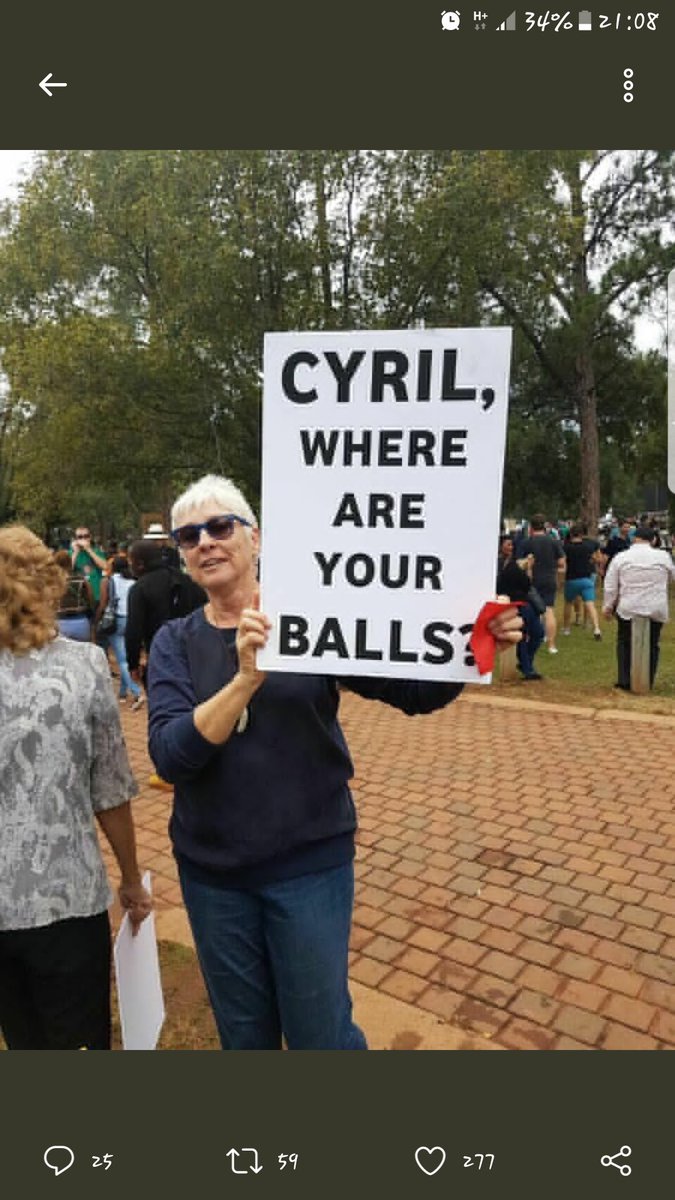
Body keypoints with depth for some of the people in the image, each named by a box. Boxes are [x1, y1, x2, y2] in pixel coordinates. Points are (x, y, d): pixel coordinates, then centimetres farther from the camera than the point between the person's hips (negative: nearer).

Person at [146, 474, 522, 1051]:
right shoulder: (175, 642, -4)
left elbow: (416, 690, -12)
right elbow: (169, 754, -18)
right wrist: (246, 679, -33)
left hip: (310, 862, -2)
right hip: (211, 872, 3)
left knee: (320, 1031, 13)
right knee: (243, 1033, 22)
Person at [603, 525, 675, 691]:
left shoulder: (621, 557, -4)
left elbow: (610, 587, -2)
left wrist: (607, 606, 9)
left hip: (628, 609, -1)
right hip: (656, 609, 1)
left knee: (625, 644, 14)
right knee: (652, 646, 14)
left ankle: (624, 681, 11)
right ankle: (648, 682, 18)